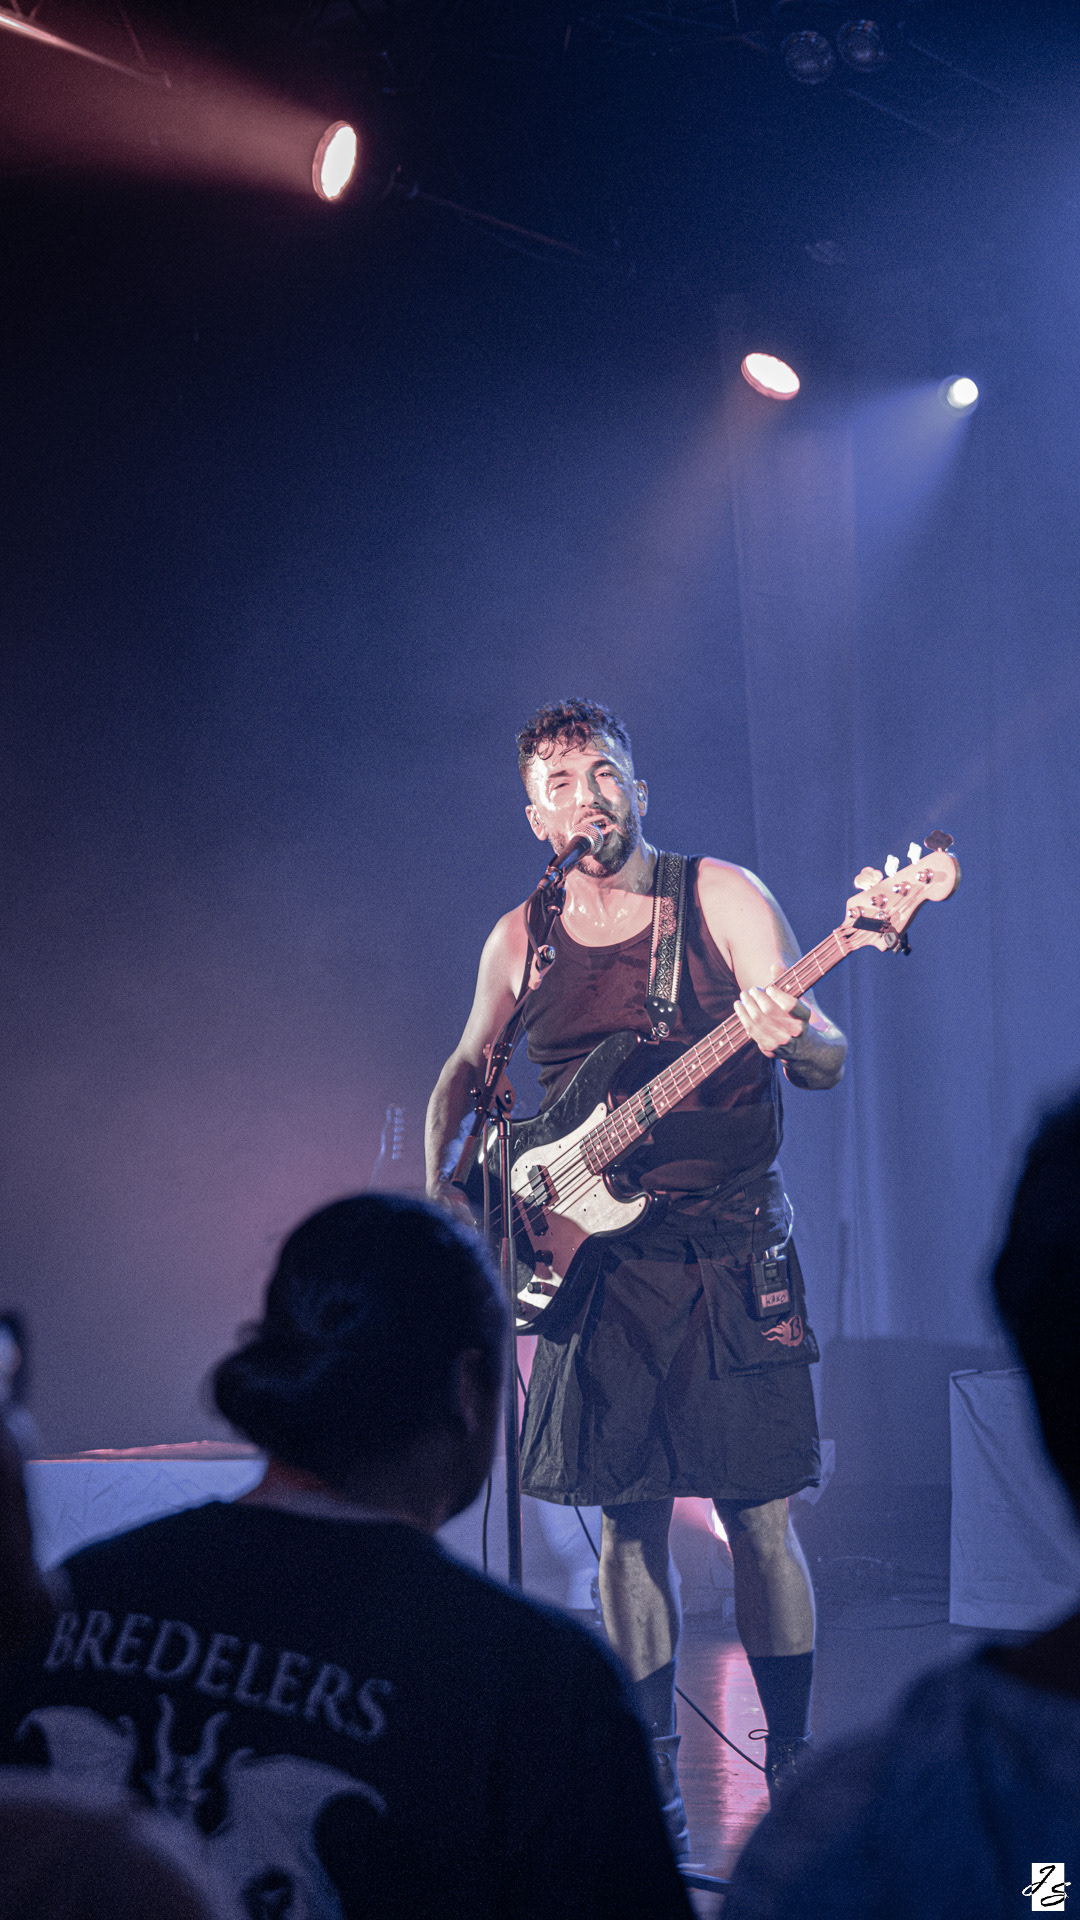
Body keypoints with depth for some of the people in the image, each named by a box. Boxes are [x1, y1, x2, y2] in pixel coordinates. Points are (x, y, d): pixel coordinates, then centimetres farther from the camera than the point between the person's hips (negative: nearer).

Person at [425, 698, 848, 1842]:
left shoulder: (721, 897, -2)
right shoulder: (519, 941, 8)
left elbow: (827, 1062, -9)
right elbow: (462, 1076, 23)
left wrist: (790, 1037, -32)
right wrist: (439, 1191, 7)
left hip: (731, 1252, -3)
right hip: (596, 1262, 3)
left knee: (761, 1520, -3)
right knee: (630, 1522, 3)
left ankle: (794, 1770, 9)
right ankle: (652, 1789, 12)